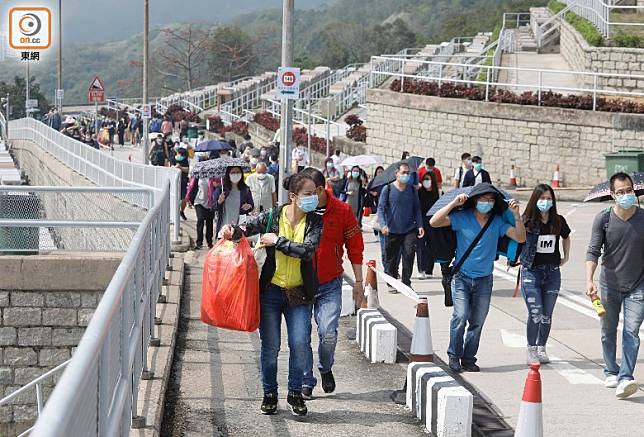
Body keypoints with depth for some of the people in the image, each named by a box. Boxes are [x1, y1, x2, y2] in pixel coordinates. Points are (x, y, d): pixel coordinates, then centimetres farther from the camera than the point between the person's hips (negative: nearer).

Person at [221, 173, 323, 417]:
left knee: (300, 344, -6)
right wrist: (231, 230, -14)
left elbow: (308, 250, -18)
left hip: (299, 294, 0)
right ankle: (269, 394, 22)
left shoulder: (314, 222, -3)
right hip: (271, 289, 0)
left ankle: (295, 393, 14)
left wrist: (278, 241, -17)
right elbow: (246, 228, 8)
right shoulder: (272, 217, -3)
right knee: (270, 345, 4)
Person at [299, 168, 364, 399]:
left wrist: (358, 281, 5)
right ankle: (305, 382, 18)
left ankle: (325, 368, 18)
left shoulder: (342, 211, -4)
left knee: (328, 333, -12)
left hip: (329, 285, -1)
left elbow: (355, 247, 4)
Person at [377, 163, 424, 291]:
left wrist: (420, 225, 3)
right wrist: (383, 225, -17)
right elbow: (381, 208, -4)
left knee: (409, 253, -14)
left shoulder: (412, 189, 8)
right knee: (391, 258, 5)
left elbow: (417, 209, 13)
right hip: (392, 231, -1)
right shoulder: (388, 189, -2)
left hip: (409, 229, 2)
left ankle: (406, 282, -5)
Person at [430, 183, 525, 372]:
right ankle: (454, 355, 0)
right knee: (461, 316, -16)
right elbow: (434, 222, -14)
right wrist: (454, 204, -21)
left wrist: (516, 215, -16)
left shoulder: (497, 222, 4)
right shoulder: (462, 218, -5)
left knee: (477, 321, 6)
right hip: (462, 277, -3)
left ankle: (468, 359, 19)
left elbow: (520, 238, -4)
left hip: (484, 280, 3)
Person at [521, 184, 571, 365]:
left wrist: (566, 257, 19)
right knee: (535, 314, -10)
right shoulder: (528, 221, -7)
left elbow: (566, 237, 23)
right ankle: (531, 350, 2)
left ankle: (542, 348, 20)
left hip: (552, 272, 4)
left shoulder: (558, 221, 5)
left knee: (547, 315, 8)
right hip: (531, 271, -4)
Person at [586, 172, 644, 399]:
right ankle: (611, 372, 28)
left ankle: (625, 378, -18)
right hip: (609, 285, 1)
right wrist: (589, 280, -24)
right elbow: (593, 251, -10)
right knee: (608, 331, 12)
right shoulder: (603, 219, -6)